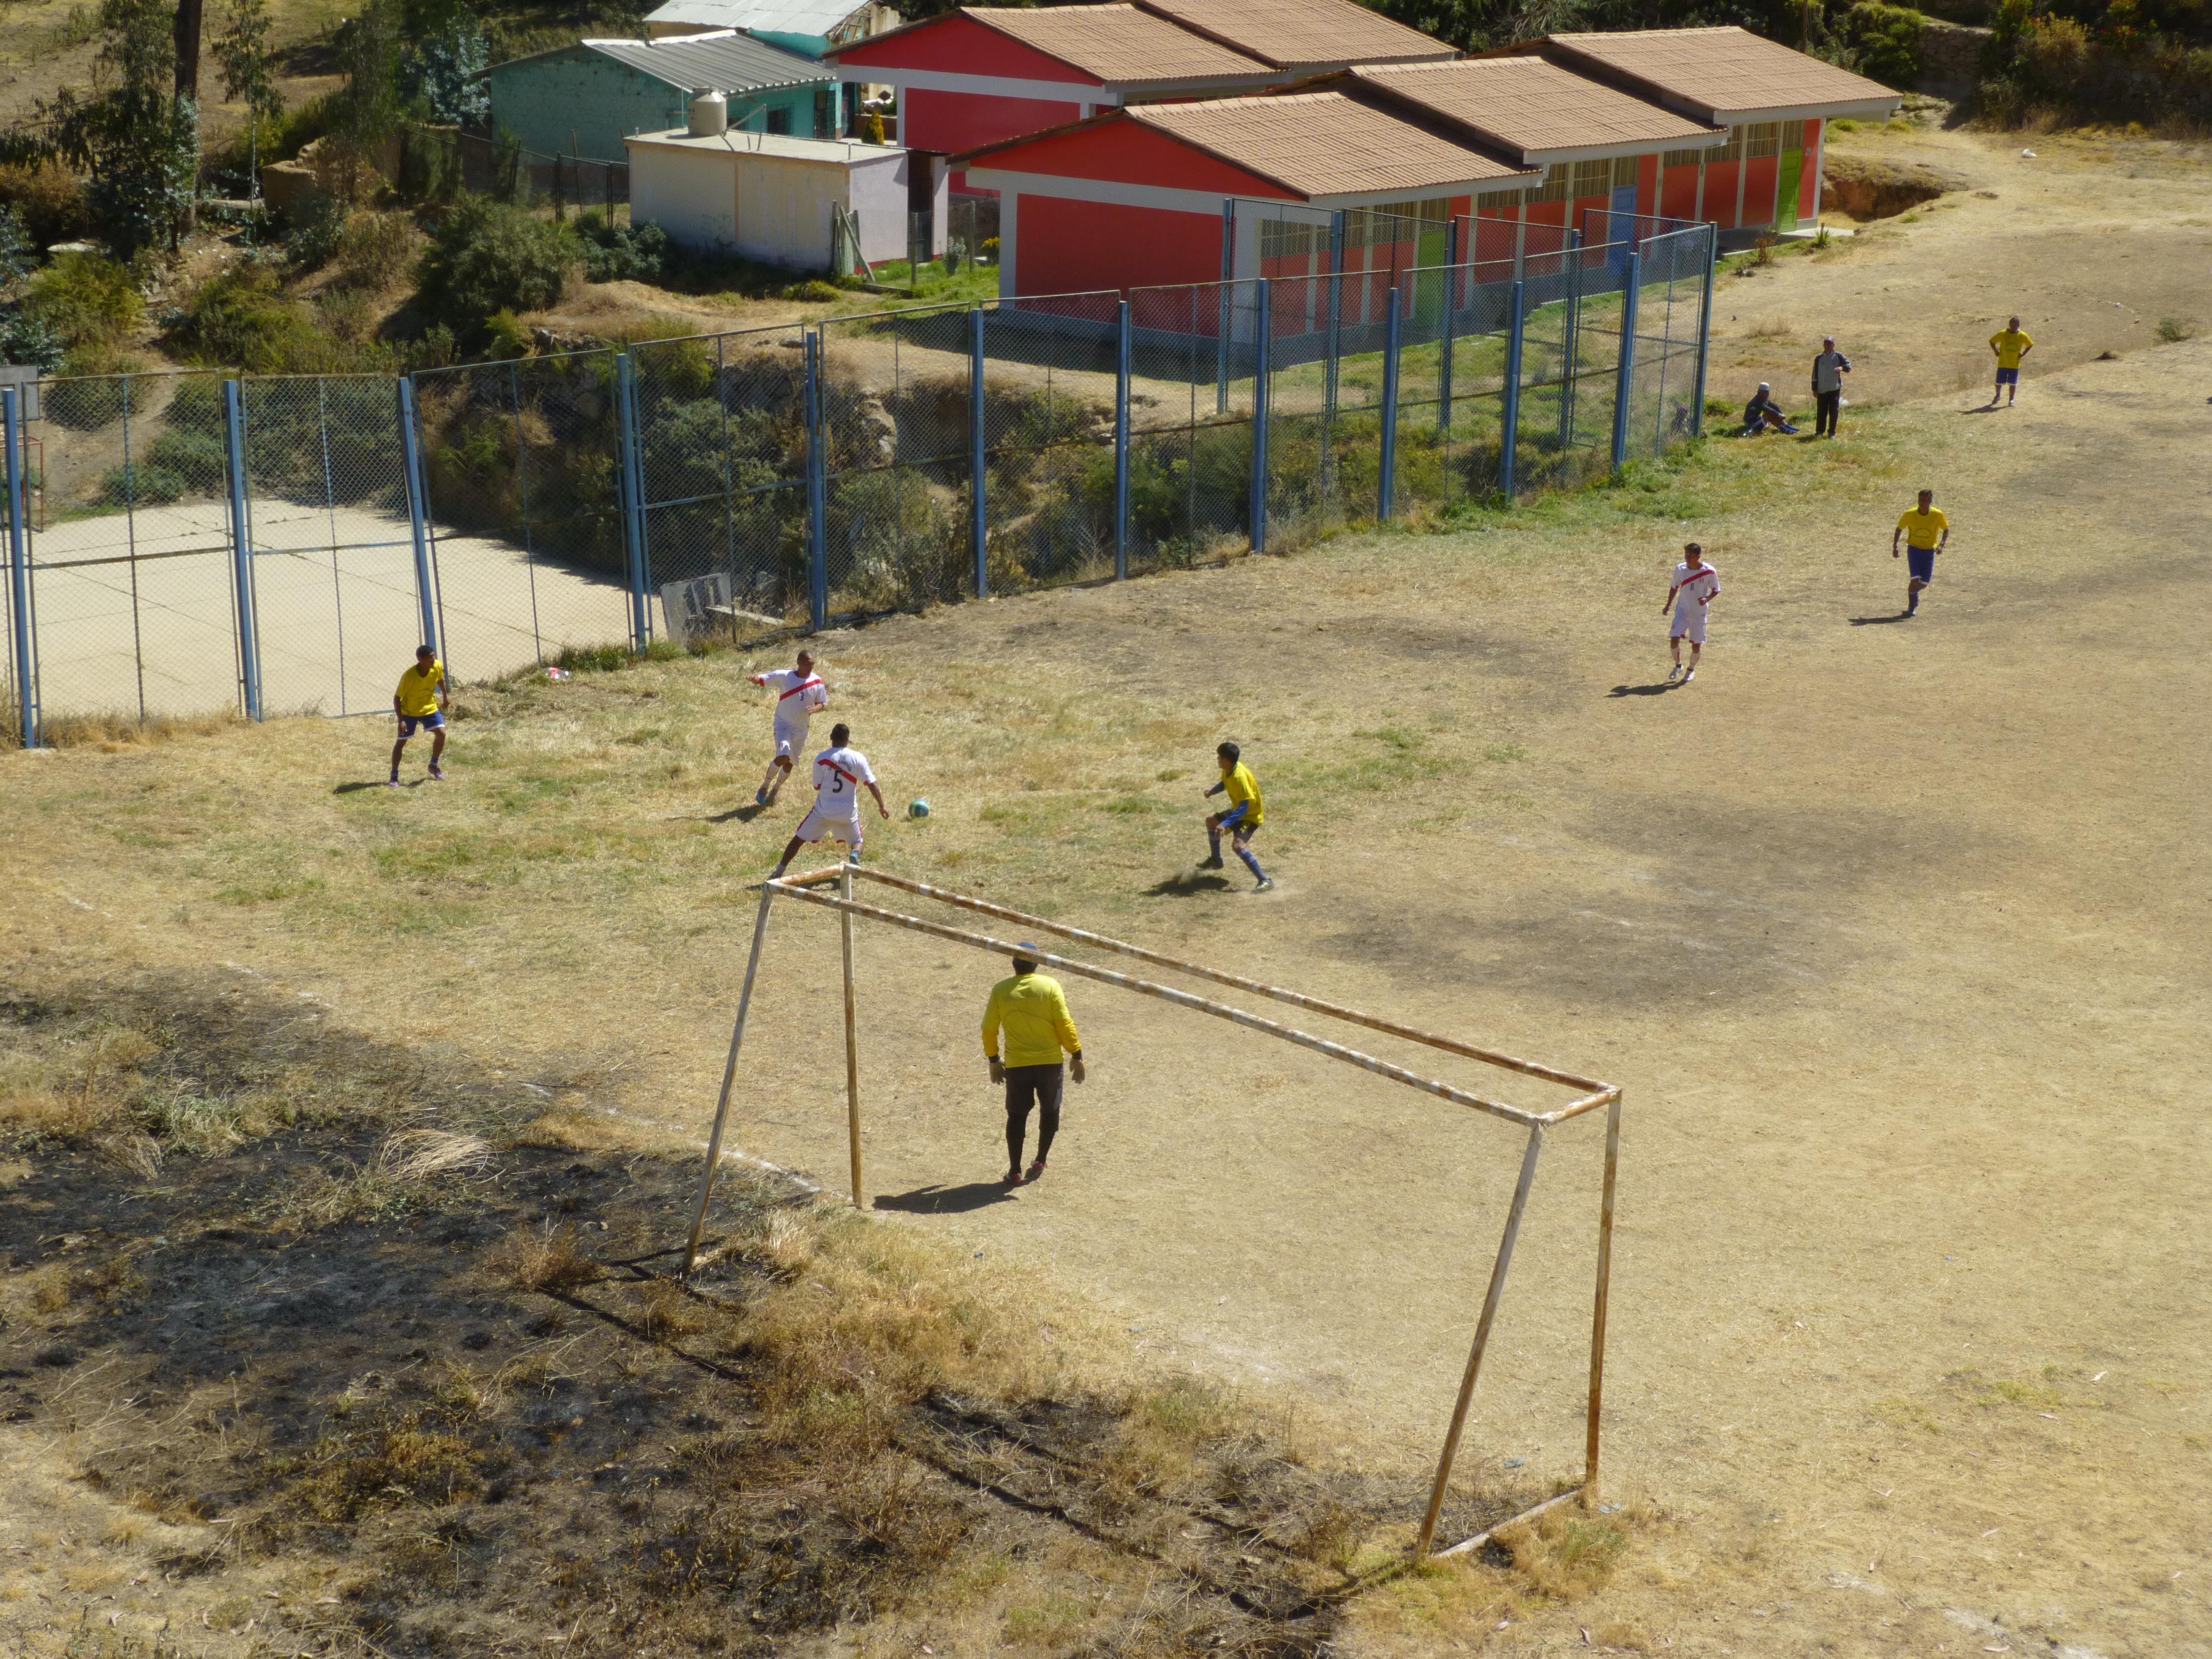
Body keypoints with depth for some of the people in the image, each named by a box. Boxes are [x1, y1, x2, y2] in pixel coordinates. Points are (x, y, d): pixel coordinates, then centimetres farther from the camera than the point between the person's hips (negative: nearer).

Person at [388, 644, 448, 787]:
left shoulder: (438, 667, -19)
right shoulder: (409, 675, -32)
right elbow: (397, 698, -25)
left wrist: (445, 697, 17)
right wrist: (401, 721, -32)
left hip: (429, 708, 4)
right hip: (409, 712, -4)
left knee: (441, 733, -13)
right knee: (401, 742, -3)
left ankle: (434, 766, 8)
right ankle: (394, 777, 7)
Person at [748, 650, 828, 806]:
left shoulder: (817, 682, -5)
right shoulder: (783, 676, -14)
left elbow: (822, 704, 6)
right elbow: (761, 680, -14)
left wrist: (814, 709, -18)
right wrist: (753, 678, -38)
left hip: (801, 729, 4)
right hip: (784, 726, -4)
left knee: (789, 764, 14)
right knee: (783, 757, -25)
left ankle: (775, 790, 40)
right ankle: (764, 787, -3)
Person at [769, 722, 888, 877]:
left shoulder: (822, 758, -9)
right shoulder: (858, 758, -7)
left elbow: (817, 787, -1)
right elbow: (872, 785, -7)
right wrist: (882, 806, 1)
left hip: (823, 811, 0)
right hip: (848, 812, 0)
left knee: (799, 839, 14)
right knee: (857, 842, 21)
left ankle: (779, 872, 9)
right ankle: (855, 854, -14)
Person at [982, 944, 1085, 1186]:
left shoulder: (1000, 991, -4)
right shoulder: (1050, 986, -8)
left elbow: (989, 1029, -1)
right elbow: (1065, 1025, -9)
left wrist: (993, 1061, 12)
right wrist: (1076, 1056, 1)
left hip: (1016, 1065, 0)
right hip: (1050, 1061, 0)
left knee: (1017, 1116, 10)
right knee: (1049, 1111, 19)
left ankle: (1015, 1171, 8)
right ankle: (1040, 1162, 20)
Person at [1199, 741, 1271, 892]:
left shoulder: (1240, 776, -33)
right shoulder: (1228, 770, -5)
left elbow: (1245, 806, -36)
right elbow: (1224, 783, 19)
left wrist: (1225, 824, -41)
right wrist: (1212, 791, -4)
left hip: (1251, 815, -10)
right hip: (1238, 810, 10)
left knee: (1238, 844, -30)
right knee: (1211, 820, 24)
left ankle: (1265, 881, -30)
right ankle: (1216, 860, 41)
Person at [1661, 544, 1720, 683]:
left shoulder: (1709, 572, -15)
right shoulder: (1680, 569, -6)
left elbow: (1716, 590, -1)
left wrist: (1707, 599, -21)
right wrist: (1668, 606, 9)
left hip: (1699, 613, -2)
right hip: (1682, 610, 2)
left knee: (1696, 645, 1)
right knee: (1674, 640, -12)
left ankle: (1692, 670, 29)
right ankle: (1678, 665, 16)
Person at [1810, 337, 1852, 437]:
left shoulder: (1838, 357, 3)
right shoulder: (1819, 359, 8)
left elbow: (1848, 366, -9)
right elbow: (1815, 375, 9)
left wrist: (1841, 368, -32)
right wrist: (1815, 389, 3)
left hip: (1835, 389, -1)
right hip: (1822, 390, 1)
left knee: (1834, 412, 0)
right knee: (1821, 412, 3)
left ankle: (1832, 432, 9)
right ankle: (1820, 432, 14)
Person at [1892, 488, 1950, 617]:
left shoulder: (1938, 515, -11)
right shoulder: (1910, 515, -11)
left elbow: (1946, 530, 4)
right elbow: (1899, 529, 5)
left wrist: (1942, 545, -11)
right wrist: (1895, 547, 0)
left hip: (1929, 551, 1)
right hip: (1914, 549, -1)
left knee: (1925, 583, 2)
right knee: (1915, 579, -16)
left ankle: (1914, 592, 38)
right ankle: (1912, 607, 3)